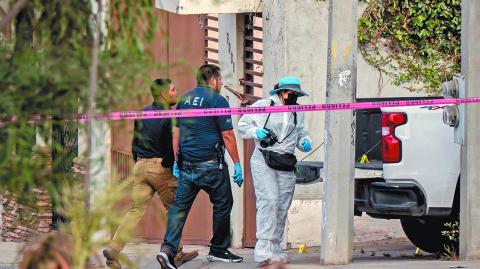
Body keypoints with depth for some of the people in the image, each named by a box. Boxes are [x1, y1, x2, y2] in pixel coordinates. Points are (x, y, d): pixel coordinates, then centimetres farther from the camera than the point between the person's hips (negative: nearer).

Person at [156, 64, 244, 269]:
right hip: (210, 164, -6)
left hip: (186, 165, 6)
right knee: (222, 205, 10)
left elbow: (176, 133, 13)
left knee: (180, 206, 3)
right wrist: (237, 164, -5)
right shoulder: (217, 100, -7)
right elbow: (227, 135, -10)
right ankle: (218, 250, 18)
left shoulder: (184, 99, 12)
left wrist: (176, 161, 16)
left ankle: (168, 248, -13)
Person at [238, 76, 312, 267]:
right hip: (263, 162, -6)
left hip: (286, 166, 6)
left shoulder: (298, 113, 19)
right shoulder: (263, 106, 4)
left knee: (282, 208, 4)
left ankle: (275, 249, 13)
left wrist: (305, 143, 3)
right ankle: (263, 250, -25)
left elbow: (302, 135, 27)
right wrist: (256, 131, -13)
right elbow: (243, 125, 7)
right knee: (269, 201, -21)